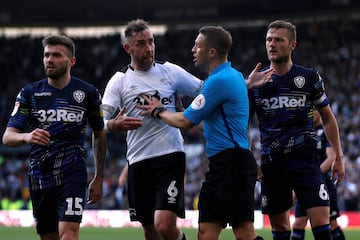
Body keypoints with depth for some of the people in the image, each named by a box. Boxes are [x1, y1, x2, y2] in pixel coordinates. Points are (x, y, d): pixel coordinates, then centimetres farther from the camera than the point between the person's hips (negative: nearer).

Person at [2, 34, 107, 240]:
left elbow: (99, 135, 15)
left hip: (73, 174, -3)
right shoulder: (30, 93, 5)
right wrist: (26, 137, -25)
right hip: (40, 175, 3)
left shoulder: (88, 92, 3)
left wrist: (99, 178, 13)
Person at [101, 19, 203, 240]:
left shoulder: (170, 71, 4)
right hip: (138, 162, 2)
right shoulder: (119, 81, 3)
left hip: (170, 157, -2)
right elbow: (101, 122, -5)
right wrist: (116, 124, -27)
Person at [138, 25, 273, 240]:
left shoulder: (219, 80, -15)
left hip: (233, 163, -10)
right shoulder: (234, 75, 17)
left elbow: (185, 122, -9)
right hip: (221, 164, 10)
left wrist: (159, 111, 7)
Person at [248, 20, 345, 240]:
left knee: (321, 220, -13)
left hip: (304, 157, -2)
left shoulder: (310, 77, 2)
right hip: (272, 162, 2)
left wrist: (338, 157, 8)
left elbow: (328, 118, 11)